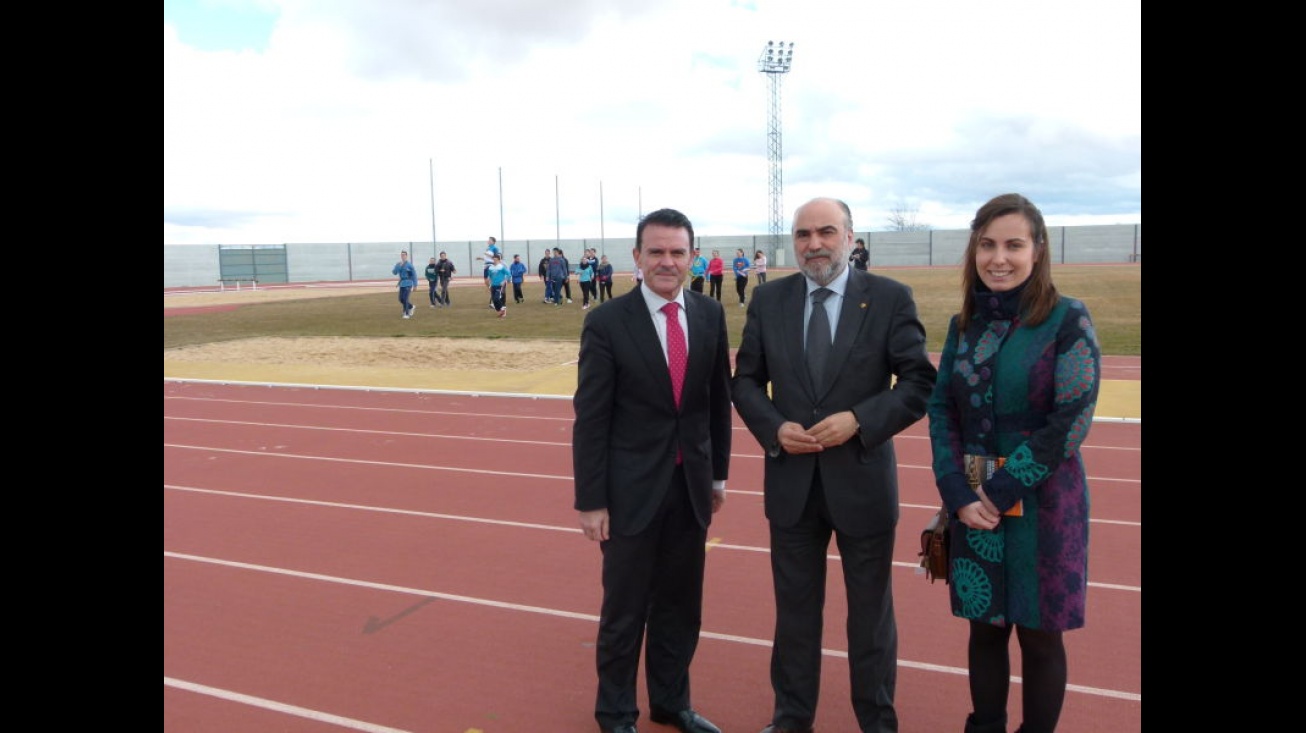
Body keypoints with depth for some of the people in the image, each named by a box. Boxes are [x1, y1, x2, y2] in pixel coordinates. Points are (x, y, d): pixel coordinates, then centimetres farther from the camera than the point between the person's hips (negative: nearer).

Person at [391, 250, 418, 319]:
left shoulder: (409, 265, -9)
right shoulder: (398, 264, 5)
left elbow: (414, 275, -5)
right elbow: (394, 272, -3)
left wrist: (415, 285, -5)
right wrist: (398, 265, -17)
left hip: (408, 284, -6)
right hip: (401, 284, 6)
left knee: (405, 298, -12)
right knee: (401, 299, 9)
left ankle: (406, 313, -4)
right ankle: (411, 307, 34)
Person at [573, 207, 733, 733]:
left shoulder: (710, 315, 1)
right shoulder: (607, 323, -12)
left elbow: (719, 399, 9)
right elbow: (590, 419, -10)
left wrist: (718, 473, 11)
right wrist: (590, 501, -10)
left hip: (692, 485, 4)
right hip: (633, 488, -4)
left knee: (681, 606, 17)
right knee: (625, 609, 11)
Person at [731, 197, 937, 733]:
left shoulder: (890, 298, -6)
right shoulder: (768, 300, 2)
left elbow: (920, 382, -7)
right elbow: (746, 380, 5)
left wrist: (860, 420, -20)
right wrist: (773, 428, -13)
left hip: (862, 481, -2)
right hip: (791, 481, 2)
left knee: (870, 610, 14)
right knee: (795, 608, 17)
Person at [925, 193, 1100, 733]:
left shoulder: (1068, 320, -9)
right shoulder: (964, 324, 5)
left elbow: (1071, 420, -14)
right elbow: (941, 411, 4)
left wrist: (1002, 490, -16)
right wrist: (959, 495, -8)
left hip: (1041, 501, -4)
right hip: (972, 502, 4)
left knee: (1038, 634, 8)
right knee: (985, 628, 15)